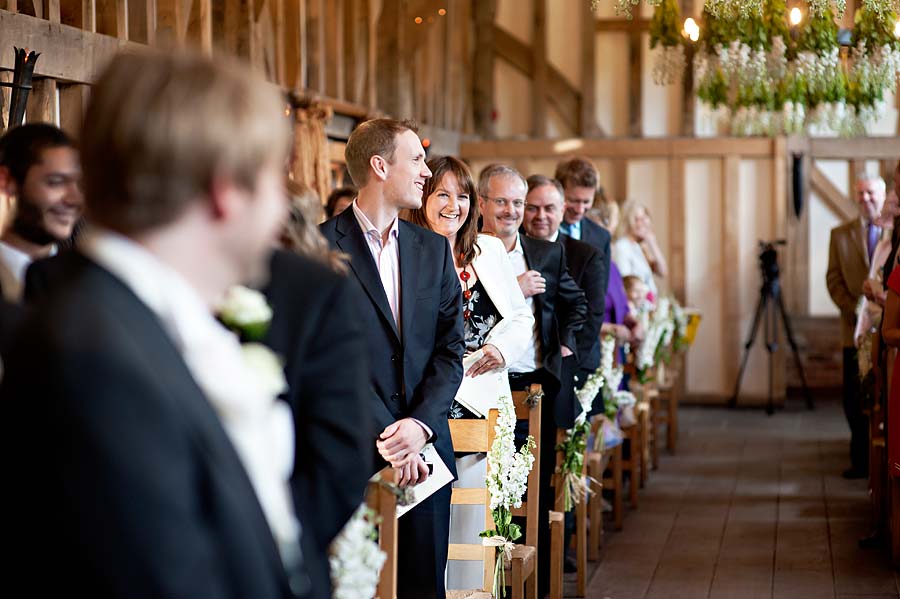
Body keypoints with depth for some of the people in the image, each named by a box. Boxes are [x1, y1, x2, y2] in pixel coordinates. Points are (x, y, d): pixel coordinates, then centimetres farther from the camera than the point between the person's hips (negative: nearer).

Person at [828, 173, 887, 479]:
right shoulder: (840, 234, 8)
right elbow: (834, 280, 4)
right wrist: (855, 310, -8)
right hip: (856, 329, 2)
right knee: (855, 398, 2)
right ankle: (862, 459, 11)